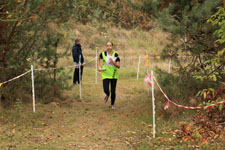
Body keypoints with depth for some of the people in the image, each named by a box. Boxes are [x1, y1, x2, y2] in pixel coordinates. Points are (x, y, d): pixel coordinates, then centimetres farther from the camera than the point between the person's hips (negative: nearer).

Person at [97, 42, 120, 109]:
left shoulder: (116, 55, -9)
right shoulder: (103, 54, -6)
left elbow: (118, 66, -10)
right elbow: (98, 58, 17)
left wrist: (113, 62, -27)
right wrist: (99, 67, 6)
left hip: (114, 75, 0)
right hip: (106, 75, 0)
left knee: (113, 91, 3)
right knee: (106, 90, -14)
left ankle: (112, 104, 27)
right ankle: (107, 95, 25)